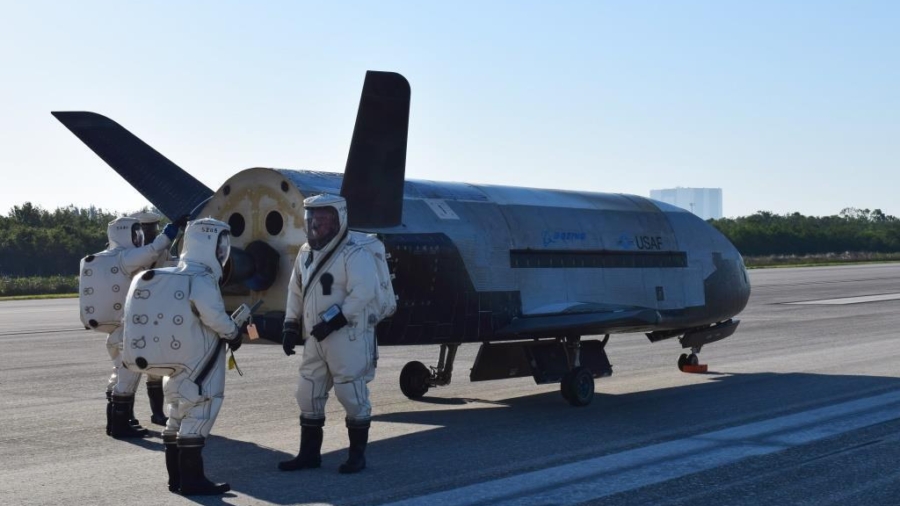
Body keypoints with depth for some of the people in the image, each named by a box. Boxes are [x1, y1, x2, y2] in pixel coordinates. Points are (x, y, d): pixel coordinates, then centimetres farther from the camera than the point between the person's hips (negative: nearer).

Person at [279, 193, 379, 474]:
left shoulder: (354, 255, -13)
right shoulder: (305, 254, 13)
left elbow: (362, 293, -23)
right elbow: (296, 291, 20)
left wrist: (332, 321, -24)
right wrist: (291, 326, 12)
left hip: (348, 337, -8)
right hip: (316, 339, 8)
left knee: (352, 394, -1)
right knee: (308, 394, 11)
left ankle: (357, 455, 12)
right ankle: (309, 453, 22)